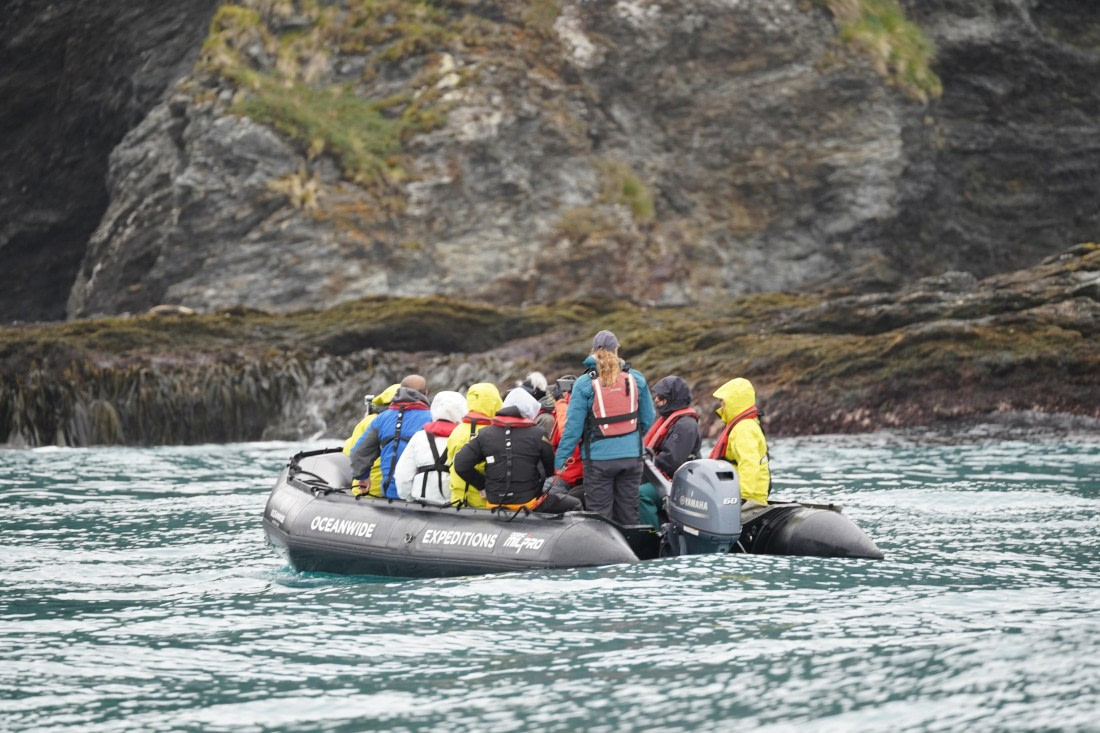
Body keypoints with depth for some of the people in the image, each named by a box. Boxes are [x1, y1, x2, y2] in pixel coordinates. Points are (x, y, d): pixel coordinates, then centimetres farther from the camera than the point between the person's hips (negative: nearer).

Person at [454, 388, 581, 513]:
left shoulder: (484, 434, 0)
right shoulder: (537, 434, -7)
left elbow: (461, 465, -4)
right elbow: (550, 469, 4)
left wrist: (483, 485, 7)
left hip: (494, 503, 5)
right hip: (528, 503, -5)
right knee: (575, 504, 12)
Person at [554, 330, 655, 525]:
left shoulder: (585, 383, -8)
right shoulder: (635, 378, 1)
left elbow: (574, 425, -10)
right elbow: (648, 419, 8)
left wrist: (560, 458, -4)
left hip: (599, 456, -3)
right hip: (631, 455, 3)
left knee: (599, 512, 3)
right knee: (628, 512, 12)